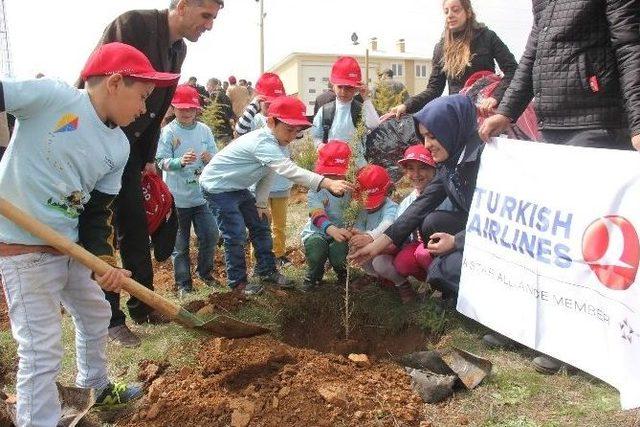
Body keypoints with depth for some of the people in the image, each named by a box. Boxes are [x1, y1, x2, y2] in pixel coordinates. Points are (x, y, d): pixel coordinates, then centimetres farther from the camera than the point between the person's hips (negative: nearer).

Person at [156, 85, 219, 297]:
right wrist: (180, 161, -29)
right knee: (180, 243, 8)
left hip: (202, 195, 3)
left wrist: (210, 158, -18)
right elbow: (162, 161, -12)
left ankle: (205, 272, 30)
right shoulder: (168, 132, -7)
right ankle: (183, 283, 22)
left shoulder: (204, 130, 2)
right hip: (178, 197, -3)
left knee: (210, 236, 6)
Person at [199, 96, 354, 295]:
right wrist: (328, 183, -55)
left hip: (238, 188, 9)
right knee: (236, 236, -8)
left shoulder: (276, 142, -4)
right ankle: (238, 282, 8)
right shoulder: (262, 142, -34)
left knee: (260, 225, 12)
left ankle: (267, 271, 25)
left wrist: (261, 202, 4)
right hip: (217, 187, -9)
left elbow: (268, 172, 8)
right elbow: (290, 170, -47)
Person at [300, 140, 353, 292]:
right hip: (316, 232, -2)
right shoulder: (316, 192, -18)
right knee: (315, 246, -35)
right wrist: (332, 230, -56)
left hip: (338, 231, 2)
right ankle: (313, 277, 0)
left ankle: (342, 272, 15)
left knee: (338, 257, -27)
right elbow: (318, 217, -36)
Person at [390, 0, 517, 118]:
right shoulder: (441, 47, 9)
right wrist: (407, 106, -11)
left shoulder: (487, 37, 2)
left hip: (486, 110, -2)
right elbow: (434, 89, 6)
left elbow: (512, 70, -5)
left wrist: (496, 97, -23)